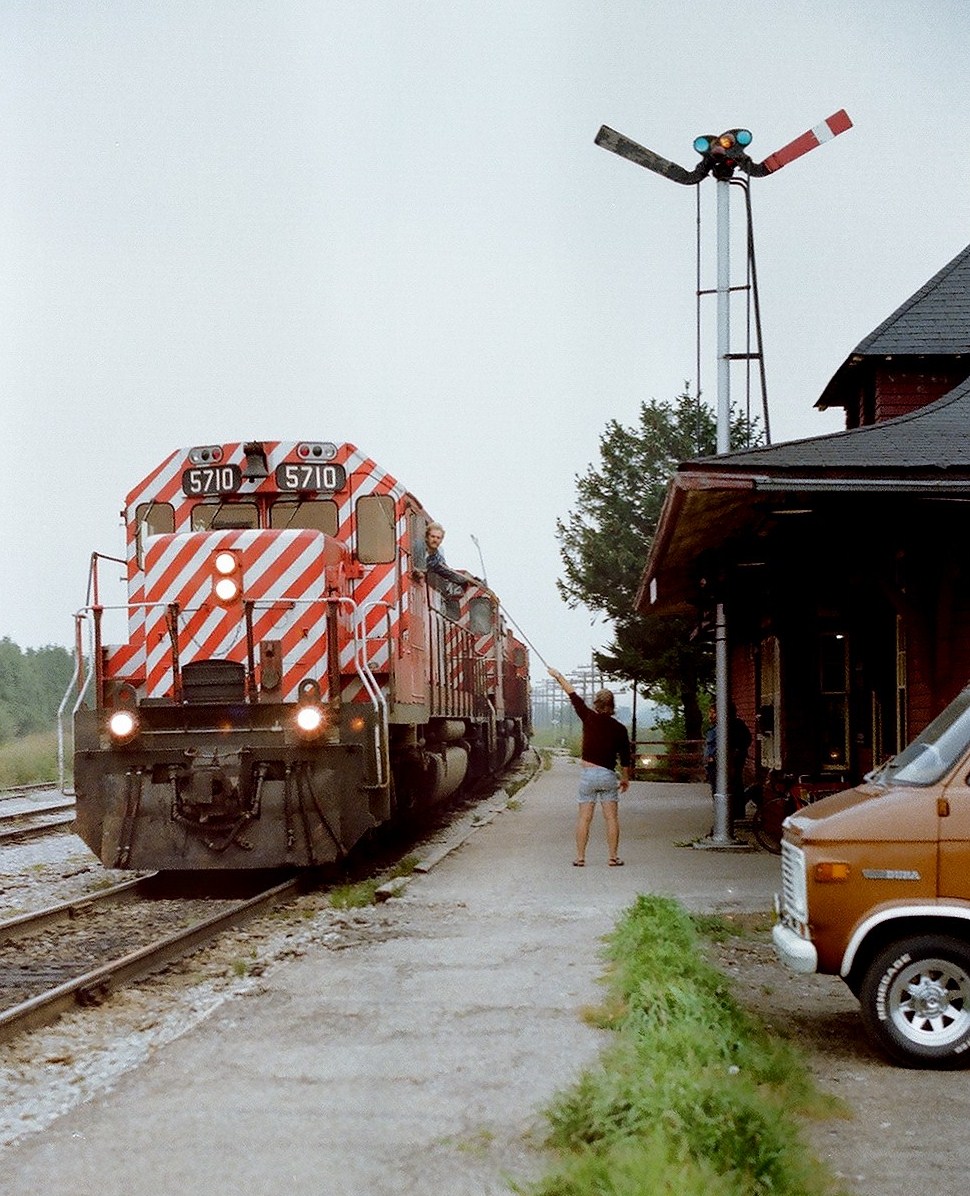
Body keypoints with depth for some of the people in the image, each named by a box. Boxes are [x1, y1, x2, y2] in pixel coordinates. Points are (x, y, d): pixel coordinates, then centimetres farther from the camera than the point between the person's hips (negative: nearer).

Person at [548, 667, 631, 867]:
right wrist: (625, 778, 18)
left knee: (584, 817, 4)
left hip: (588, 773, 0)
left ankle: (580, 857, 5)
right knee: (611, 817, 3)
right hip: (608, 775, 0)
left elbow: (573, 696, 6)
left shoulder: (589, 718, -4)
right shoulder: (619, 729, -1)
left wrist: (558, 676, 17)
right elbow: (625, 758, 4)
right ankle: (614, 857, 2)